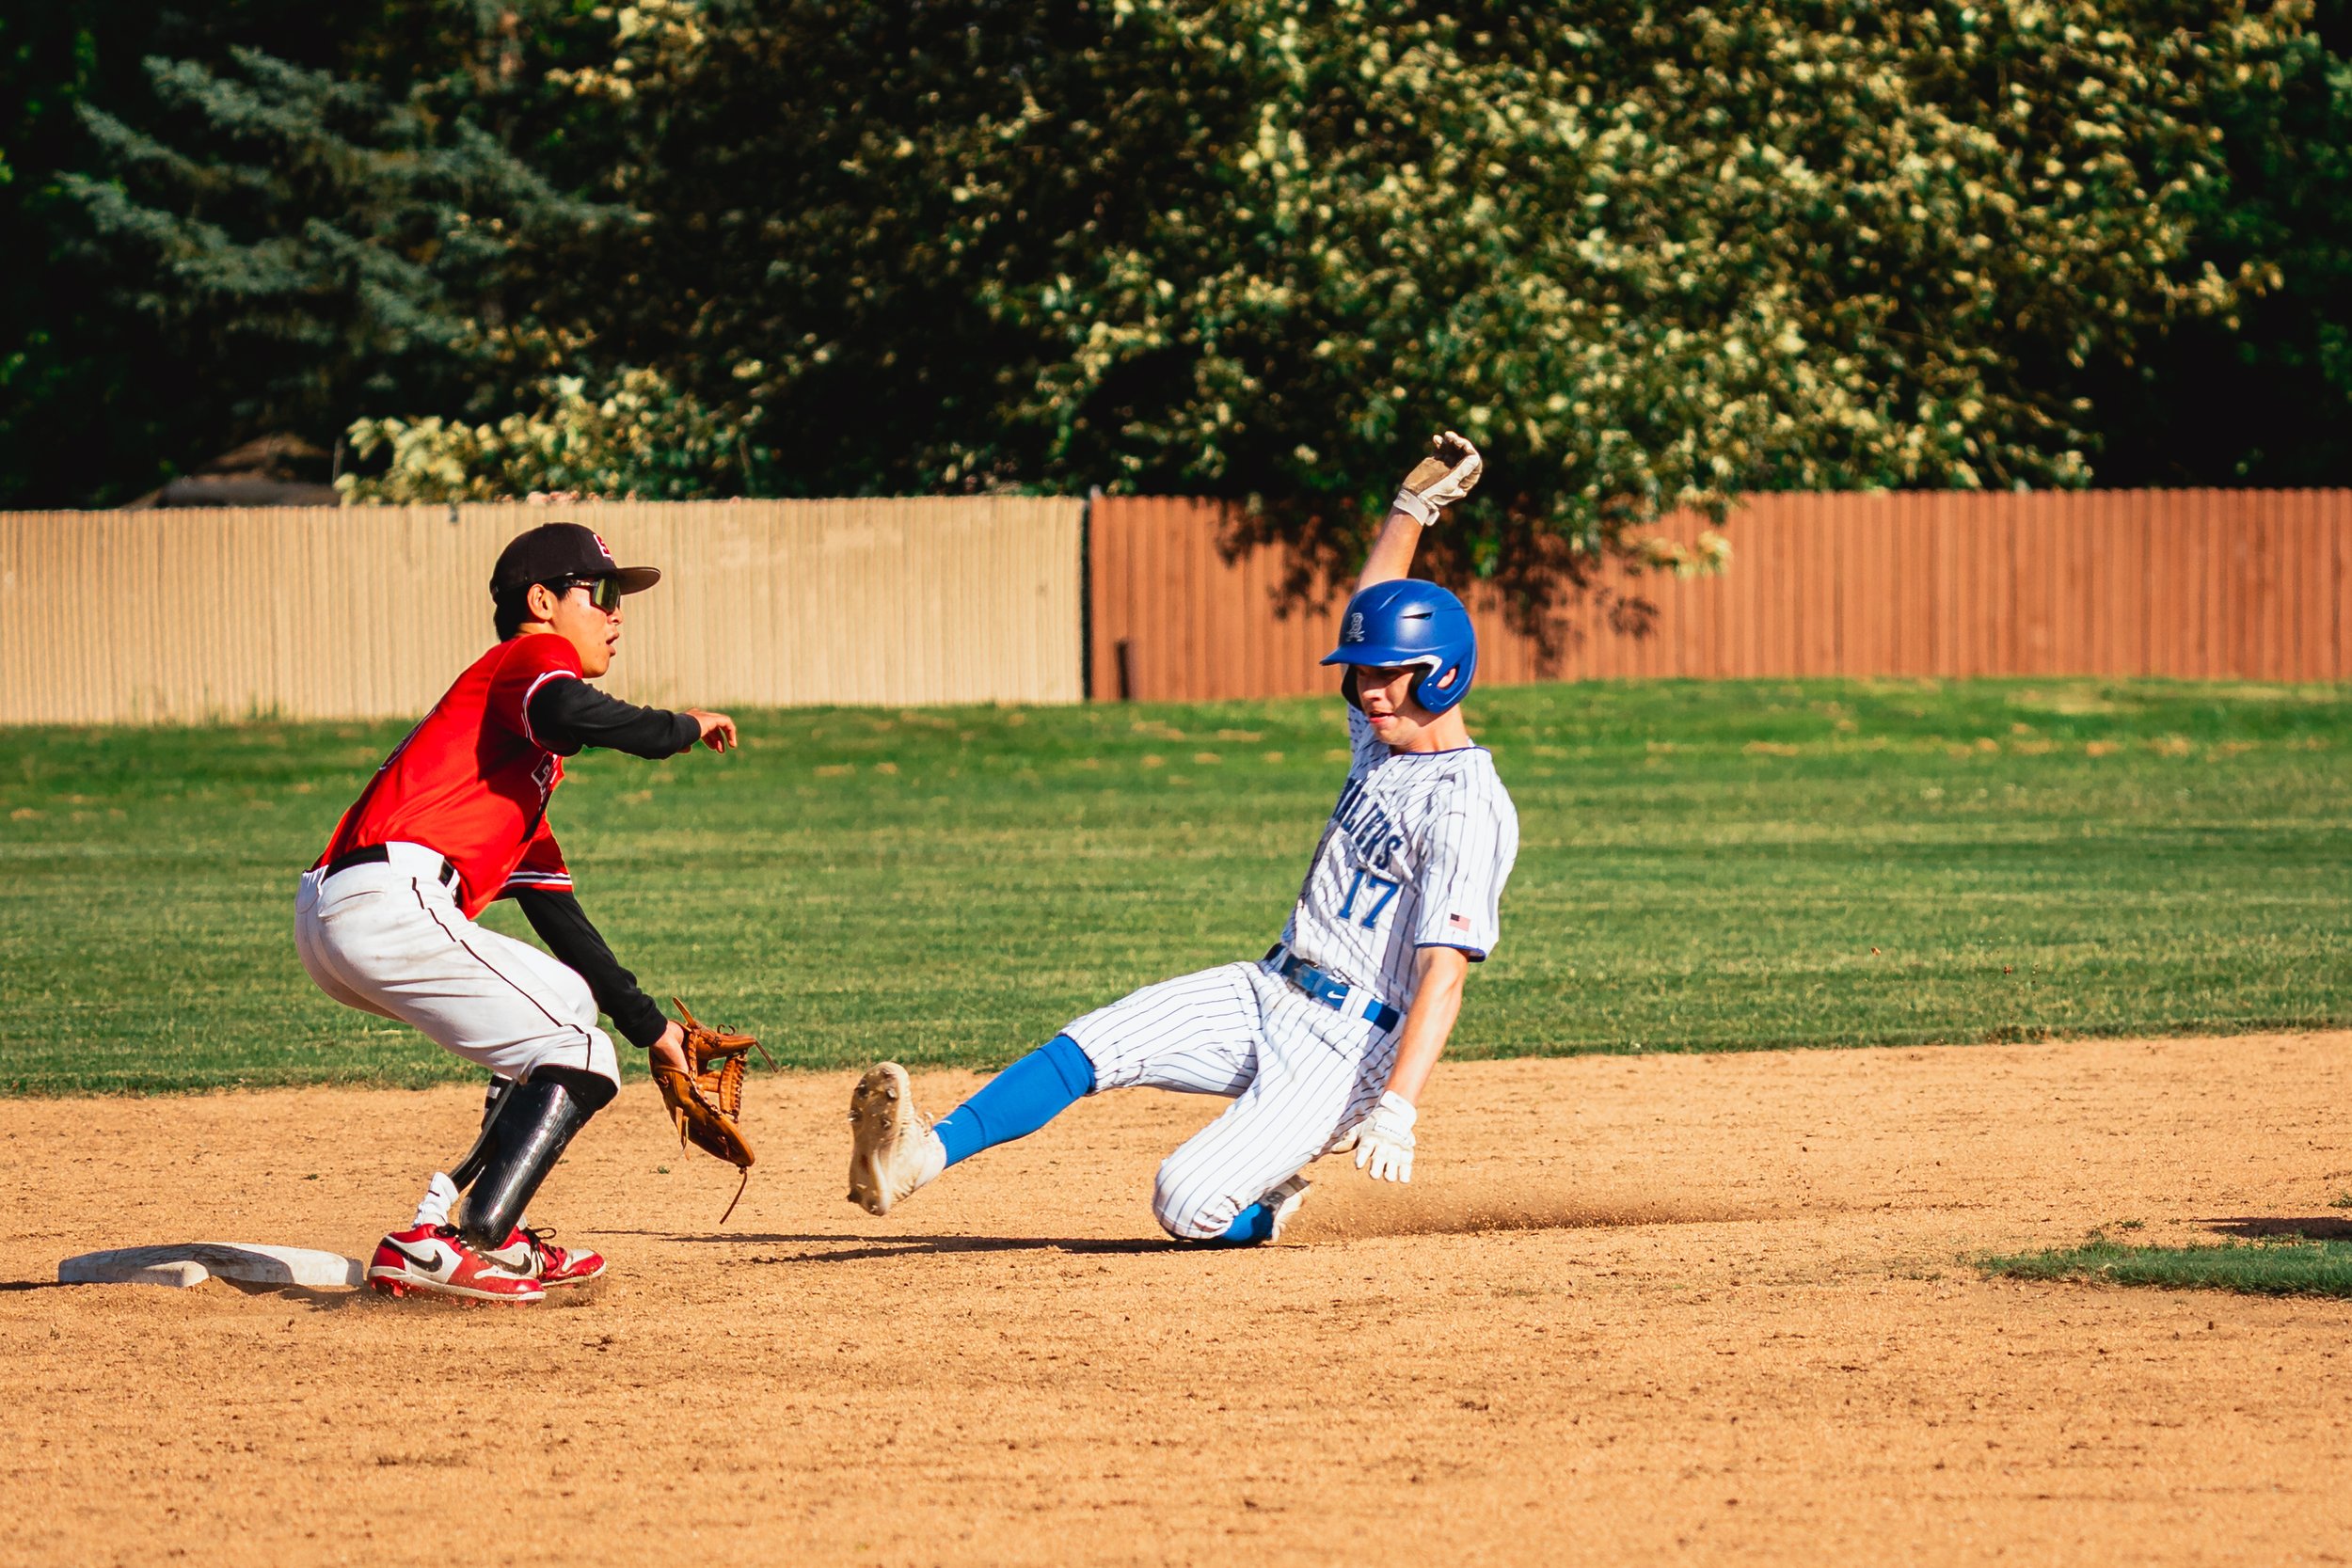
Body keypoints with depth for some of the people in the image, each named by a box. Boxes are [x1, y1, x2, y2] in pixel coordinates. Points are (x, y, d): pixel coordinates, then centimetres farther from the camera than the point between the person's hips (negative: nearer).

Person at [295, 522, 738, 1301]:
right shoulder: (535, 655, 5)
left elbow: (556, 914, 33)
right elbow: (570, 715, -21)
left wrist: (651, 1025, 32)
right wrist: (682, 729, -6)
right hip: (390, 895, -10)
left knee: (567, 999, 25)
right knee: (577, 1057, -5)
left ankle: (489, 1235, 18)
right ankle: (452, 1246, -16)